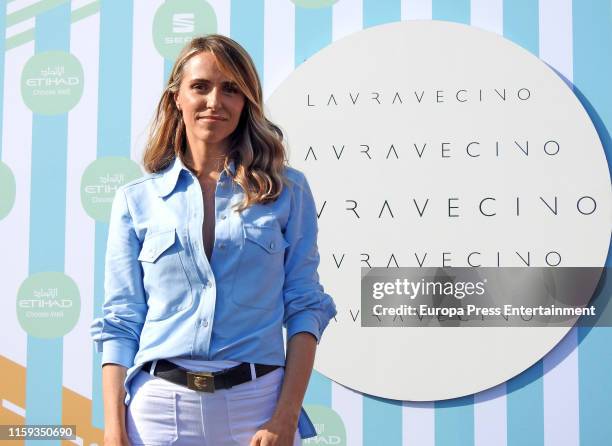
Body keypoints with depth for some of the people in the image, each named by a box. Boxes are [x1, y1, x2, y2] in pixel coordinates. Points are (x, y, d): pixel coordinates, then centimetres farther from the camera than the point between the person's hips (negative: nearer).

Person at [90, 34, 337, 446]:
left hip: (257, 404, 0)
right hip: (160, 407, 1)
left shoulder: (287, 191, 3)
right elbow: (120, 322, 3)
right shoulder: (135, 200, 5)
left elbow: (305, 308, 1)